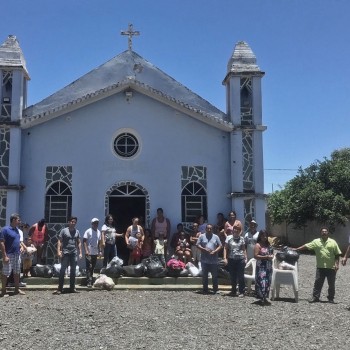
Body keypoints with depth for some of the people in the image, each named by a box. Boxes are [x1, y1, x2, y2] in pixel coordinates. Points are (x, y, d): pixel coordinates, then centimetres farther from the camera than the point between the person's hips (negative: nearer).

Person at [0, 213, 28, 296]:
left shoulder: (16, 229, 11)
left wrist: (22, 246, 4)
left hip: (17, 255, 8)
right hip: (9, 255, -8)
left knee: (17, 273, 13)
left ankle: (17, 289, 22)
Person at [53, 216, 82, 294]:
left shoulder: (77, 232, 11)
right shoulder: (64, 230, -1)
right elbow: (59, 241, -4)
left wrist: (80, 252, 8)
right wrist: (58, 251, -14)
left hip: (74, 253, 4)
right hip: (65, 253, -4)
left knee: (73, 271, 9)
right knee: (62, 270, -5)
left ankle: (72, 288, 17)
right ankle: (60, 288, -2)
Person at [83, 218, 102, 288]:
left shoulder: (99, 232, 12)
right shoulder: (88, 231, -6)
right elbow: (84, 241, -9)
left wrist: (100, 251, 10)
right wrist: (86, 251, -17)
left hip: (95, 253, 6)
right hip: (89, 253, -6)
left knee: (93, 268, 11)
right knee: (89, 268, -8)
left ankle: (91, 280, 20)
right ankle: (89, 282, -9)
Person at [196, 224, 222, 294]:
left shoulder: (216, 237, 8)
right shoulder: (202, 236, 6)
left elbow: (220, 246, 7)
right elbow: (198, 245, 2)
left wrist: (215, 251, -10)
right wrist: (204, 249, -13)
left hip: (214, 260, 0)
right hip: (204, 260, 0)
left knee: (215, 275, 3)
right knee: (204, 275, 6)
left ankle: (216, 289, 12)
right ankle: (205, 290, 14)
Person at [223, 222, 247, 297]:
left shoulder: (241, 239, 6)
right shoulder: (229, 238, 2)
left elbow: (244, 249, 11)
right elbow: (225, 248, 2)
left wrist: (245, 258, 3)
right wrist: (225, 258, -5)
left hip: (240, 259, 0)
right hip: (231, 259, 0)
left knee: (240, 277, -1)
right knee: (232, 277, 8)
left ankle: (241, 292, 7)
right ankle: (233, 291, 21)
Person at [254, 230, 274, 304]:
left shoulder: (268, 244, 13)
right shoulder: (258, 245, -8)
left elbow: (272, 252, 25)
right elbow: (255, 256, -16)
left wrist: (272, 256, 1)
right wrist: (265, 257, -20)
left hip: (268, 267, 7)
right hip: (261, 267, -7)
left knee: (268, 282, 9)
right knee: (262, 282, -12)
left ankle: (265, 297, 19)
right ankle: (261, 298, -7)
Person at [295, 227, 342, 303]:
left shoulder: (333, 242, 1)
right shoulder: (316, 241, 4)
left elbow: (337, 254, 2)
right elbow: (306, 246, 2)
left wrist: (337, 264, -6)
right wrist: (296, 249, -5)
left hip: (331, 267, -1)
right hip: (320, 267, 1)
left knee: (331, 284, 7)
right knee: (318, 282, 2)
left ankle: (331, 298, 20)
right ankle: (315, 297, 9)